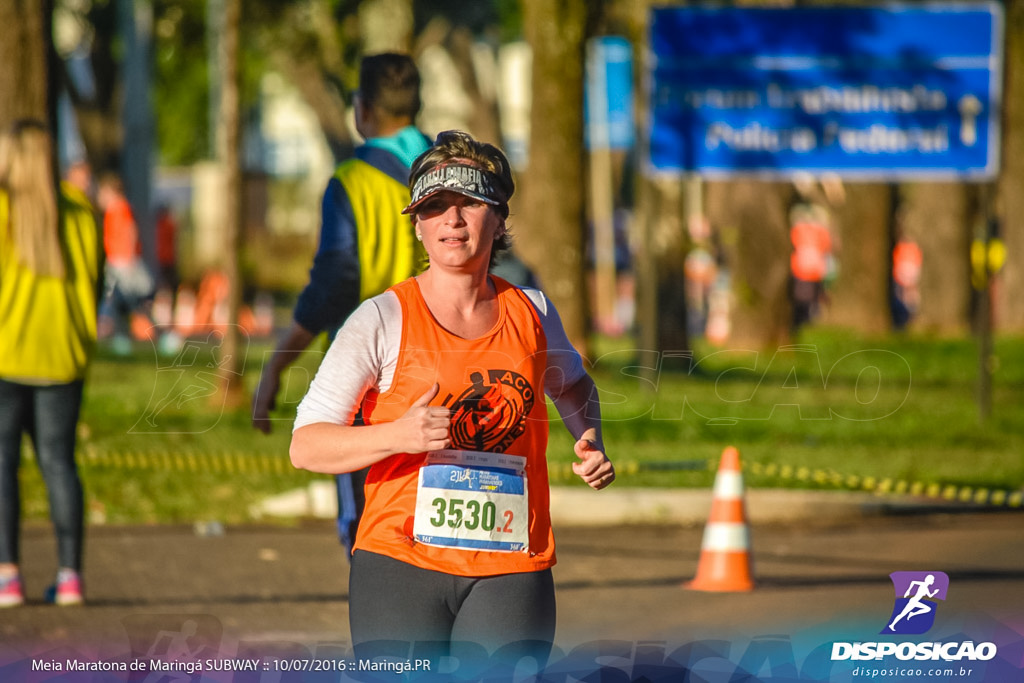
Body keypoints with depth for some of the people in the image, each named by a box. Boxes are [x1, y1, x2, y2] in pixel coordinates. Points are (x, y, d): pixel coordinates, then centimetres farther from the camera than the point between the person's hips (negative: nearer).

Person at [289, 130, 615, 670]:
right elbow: (305, 446, -6)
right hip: (401, 564, -3)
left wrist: (591, 443, 13)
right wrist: (399, 436, -22)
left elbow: (571, 382, 33)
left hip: (511, 570, 3)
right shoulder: (383, 320, -3)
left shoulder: (530, 312, 9)